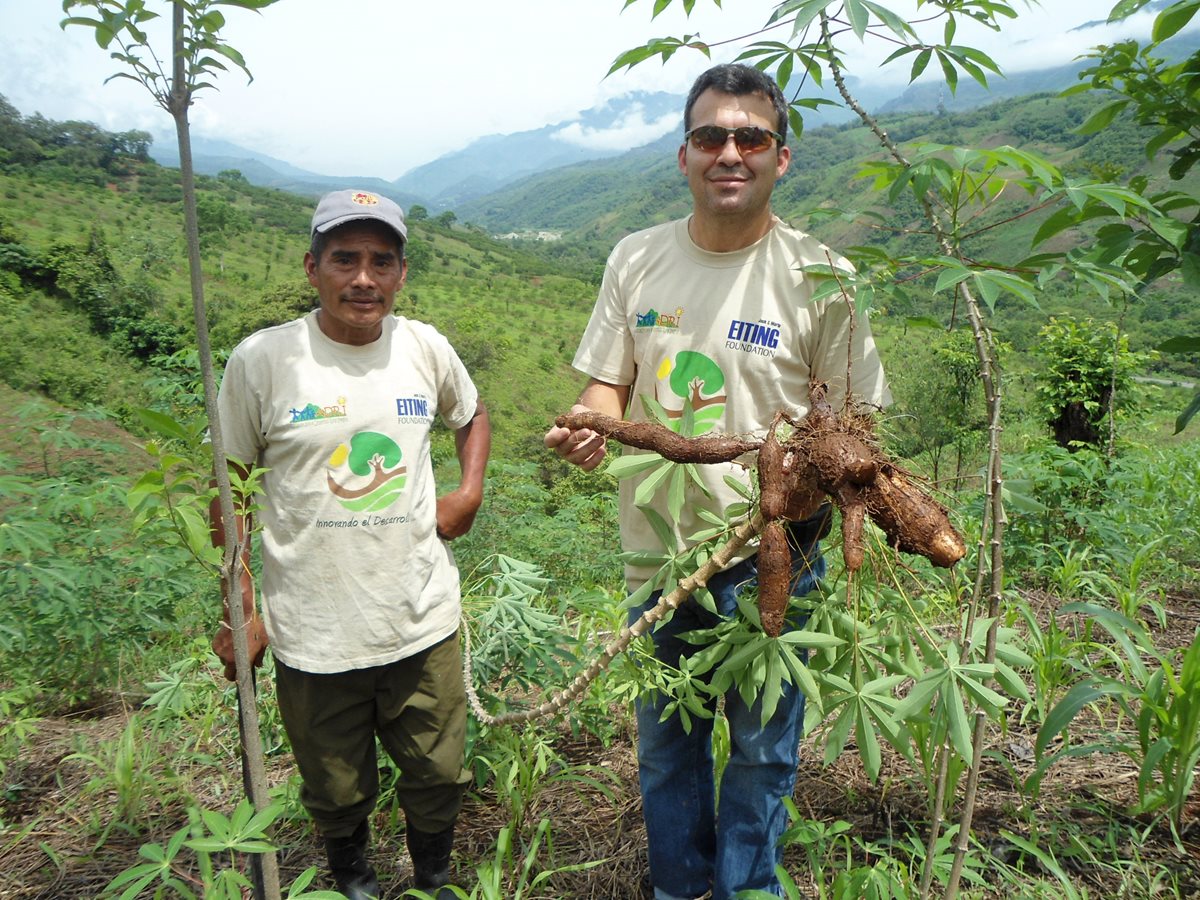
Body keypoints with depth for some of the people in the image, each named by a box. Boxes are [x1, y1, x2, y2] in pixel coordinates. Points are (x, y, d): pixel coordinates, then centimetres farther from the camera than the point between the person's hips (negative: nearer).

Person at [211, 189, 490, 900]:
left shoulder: (425, 347, -2)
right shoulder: (262, 359, -10)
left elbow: (472, 416, 19)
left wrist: (469, 493, 2)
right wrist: (242, 612, -3)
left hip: (425, 622, 2)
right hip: (313, 635, -1)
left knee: (439, 780, 17)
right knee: (338, 794, 19)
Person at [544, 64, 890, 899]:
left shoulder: (817, 274, -8)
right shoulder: (637, 259, 1)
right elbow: (608, 384, 7)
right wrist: (590, 427, -15)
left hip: (770, 555, -3)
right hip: (658, 547, 3)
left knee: (761, 750, 15)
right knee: (665, 742, 21)